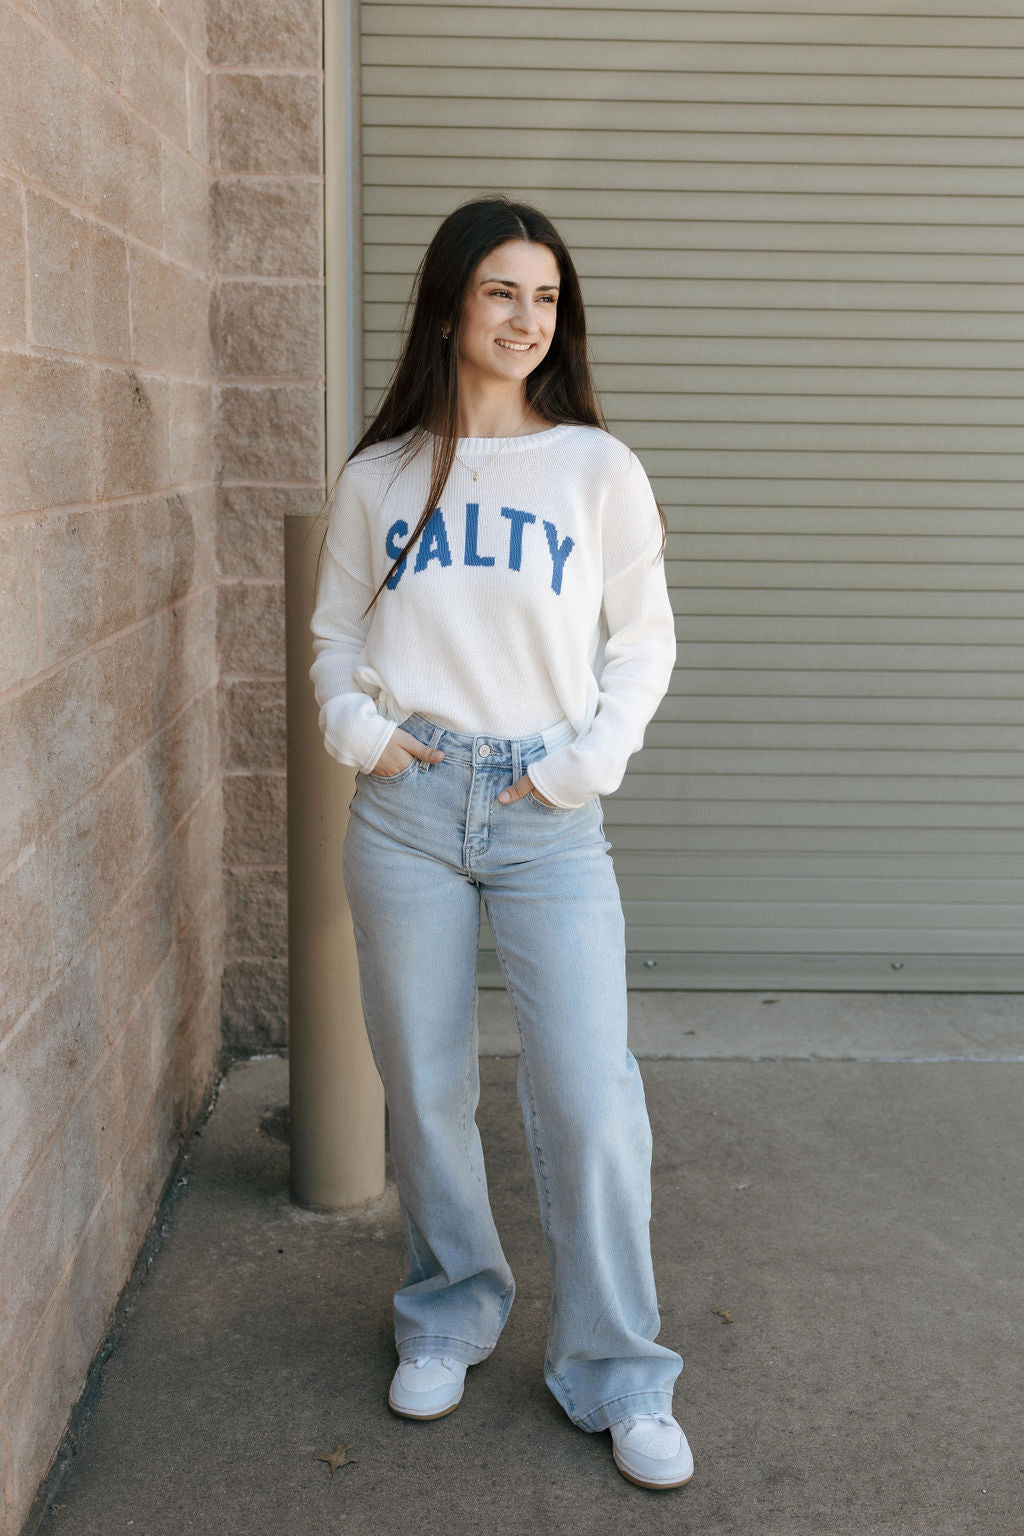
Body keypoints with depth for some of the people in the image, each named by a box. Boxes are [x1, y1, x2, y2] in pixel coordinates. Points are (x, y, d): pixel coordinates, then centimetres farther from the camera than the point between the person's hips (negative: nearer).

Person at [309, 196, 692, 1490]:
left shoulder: (597, 469, 3)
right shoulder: (377, 478, 7)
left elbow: (644, 638, 6)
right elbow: (335, 638, 15)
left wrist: (587, 760, -6)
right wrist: (357, 728, -3)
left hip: (549, 814, -1)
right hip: (408, 803, 2)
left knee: (589, 1096, -4)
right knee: (424, 1085, 10)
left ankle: (614, 1371, 13)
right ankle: (450, 1314, 32)